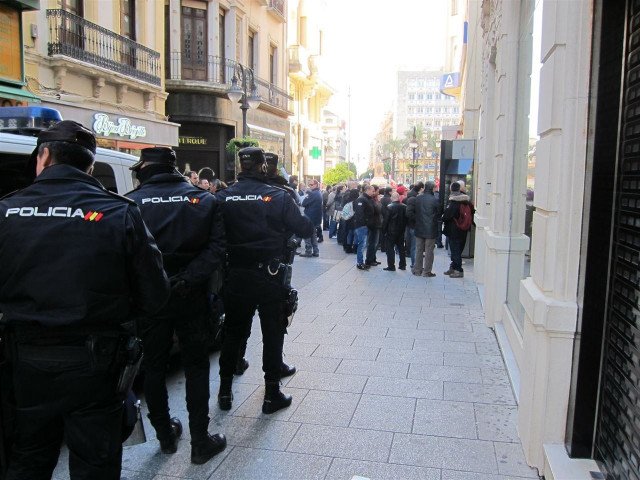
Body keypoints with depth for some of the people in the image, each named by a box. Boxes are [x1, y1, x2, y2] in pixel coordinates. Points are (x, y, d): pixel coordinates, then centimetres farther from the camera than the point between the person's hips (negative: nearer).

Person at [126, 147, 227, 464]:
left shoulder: (131, 203, -8)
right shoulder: (204, 200, -3)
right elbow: (216, 247, -12)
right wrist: (188, 280, -15)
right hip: (191, 298, 1)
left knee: (154, 367, 17)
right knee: (196, 366, 12)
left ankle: (165, 435, 30)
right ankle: (200, 441, 16)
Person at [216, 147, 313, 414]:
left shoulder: (223, 197, -4)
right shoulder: (278, 196, -10)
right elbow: (305, 229, -8)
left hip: (236, 276, 2)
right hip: (270, 277, -2)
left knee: (233, 332, 17)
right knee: (272, 333, 11)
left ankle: (225, 391, 26)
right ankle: (272, 394, 19)